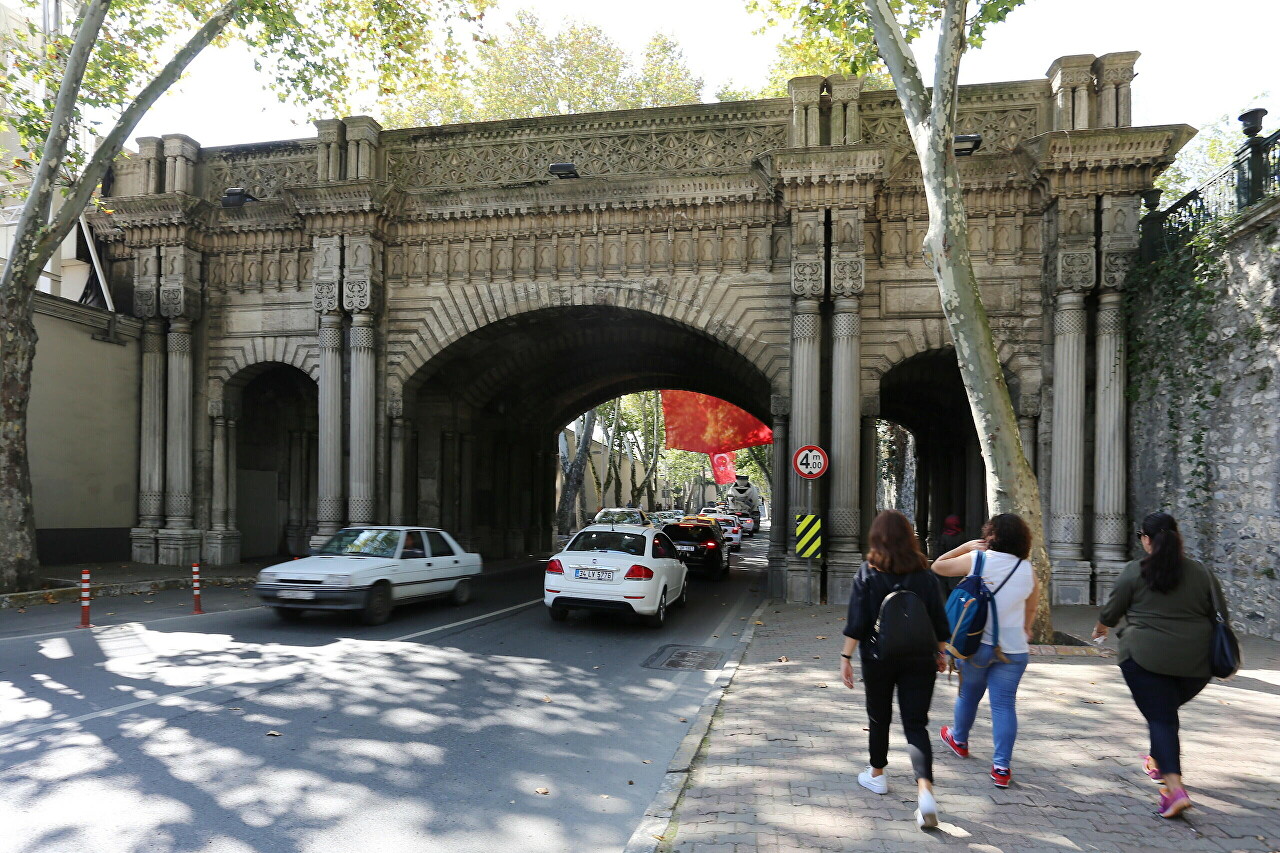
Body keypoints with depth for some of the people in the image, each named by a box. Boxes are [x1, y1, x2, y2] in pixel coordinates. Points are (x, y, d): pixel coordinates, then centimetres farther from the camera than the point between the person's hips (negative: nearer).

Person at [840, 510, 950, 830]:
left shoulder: (868, 573, -8)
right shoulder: (924, 574, -1)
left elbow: (856, 622, -10)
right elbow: (938, 619, 4)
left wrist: (846, 656, -5)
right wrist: (940, 653, 18)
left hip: (878, 658, -1)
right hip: (919, 659, 1)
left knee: (879, 718, 17)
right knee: (916, 724, 2)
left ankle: (877, 775, 34)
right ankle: (925, 791, -14)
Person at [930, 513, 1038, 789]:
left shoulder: (977, 559, -7)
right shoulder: (1028, 570, 1)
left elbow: (938, 566, 4)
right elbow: (1030, 610, 16)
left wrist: (966, 546, 8)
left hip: (975, 643, -1)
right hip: (1012, 649, 1)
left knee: (968, 693, 18)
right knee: (1004, 703, 4)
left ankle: (959, 740, 40)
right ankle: (1001, 766, 1)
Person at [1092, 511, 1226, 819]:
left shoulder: (1134, 572, -5)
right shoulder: (1202, 573, 6)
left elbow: (1111, 613, 3)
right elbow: (1221, 618, 11)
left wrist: (1100, 628, 25)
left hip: (1146, 657, -4)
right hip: (1196, 663, 4)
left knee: (1159, 717, -1)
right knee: (1166, 710, 23)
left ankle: (1174, 787, -13)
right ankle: (1158, 762, 38)